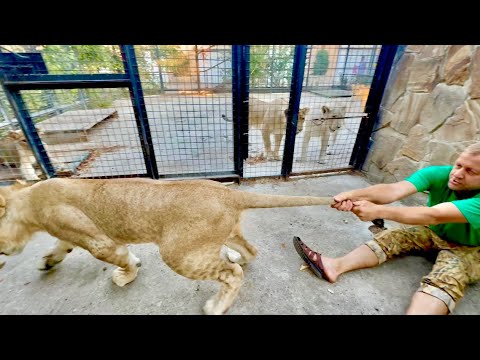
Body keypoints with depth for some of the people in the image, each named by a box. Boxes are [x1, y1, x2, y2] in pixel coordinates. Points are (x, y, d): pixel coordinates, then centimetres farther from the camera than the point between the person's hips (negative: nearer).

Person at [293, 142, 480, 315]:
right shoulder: (438, 174, -23)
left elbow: (434, 215, -46)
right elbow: (394, 190, -39)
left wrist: (378, 211, -56)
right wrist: (354, 194, -57)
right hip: (432, 231, 4)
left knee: (445, 280, -33)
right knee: (390, 237, -20)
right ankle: (336, 265, -37)